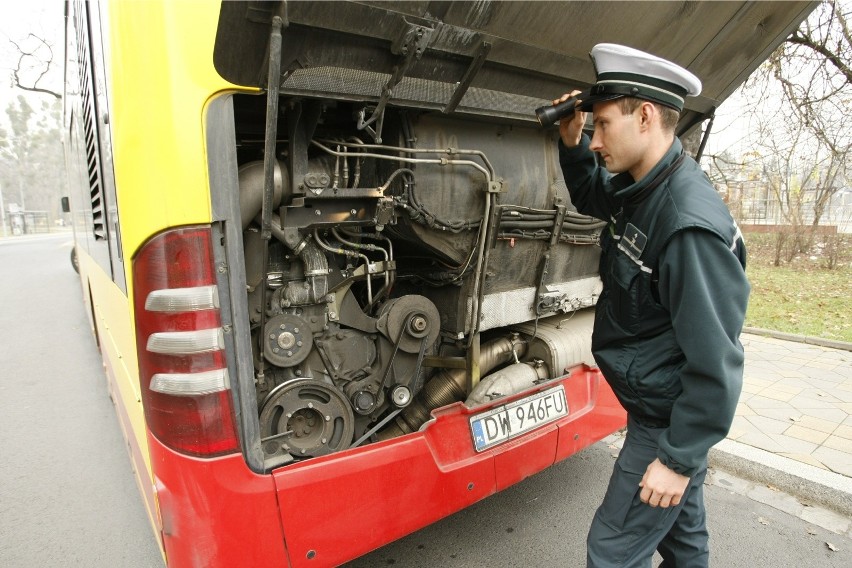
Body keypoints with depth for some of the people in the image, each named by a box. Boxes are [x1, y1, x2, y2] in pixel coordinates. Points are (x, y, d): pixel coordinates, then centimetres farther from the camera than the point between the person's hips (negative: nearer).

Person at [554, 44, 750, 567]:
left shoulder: (690, 224, -30)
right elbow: (592, 197, 21)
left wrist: (679, 457, -20)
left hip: (670, 421, -9)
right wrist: (572, 144, 2)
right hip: (658, 407, 9)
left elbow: (716, 360, -27)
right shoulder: (641, 188, -1)